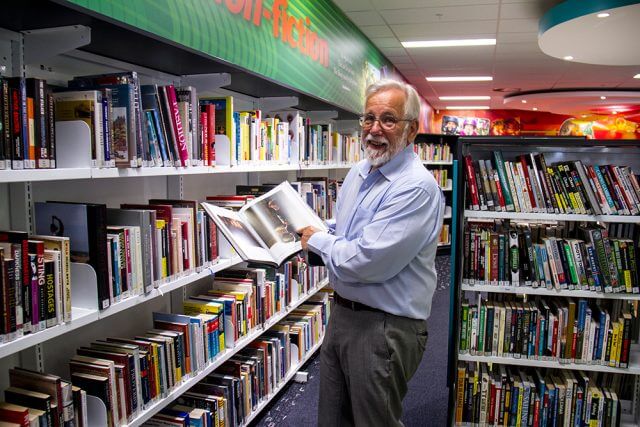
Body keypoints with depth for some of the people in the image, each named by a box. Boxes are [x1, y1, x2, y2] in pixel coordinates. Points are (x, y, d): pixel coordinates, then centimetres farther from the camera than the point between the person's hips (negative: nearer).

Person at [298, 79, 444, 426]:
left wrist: (318, 241, -12)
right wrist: (316, 235, -1)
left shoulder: (416, 187, -23)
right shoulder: (357, 173, 6)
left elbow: (367, 262, -29)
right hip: (342, 314, 9)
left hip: (384, 329, -8)